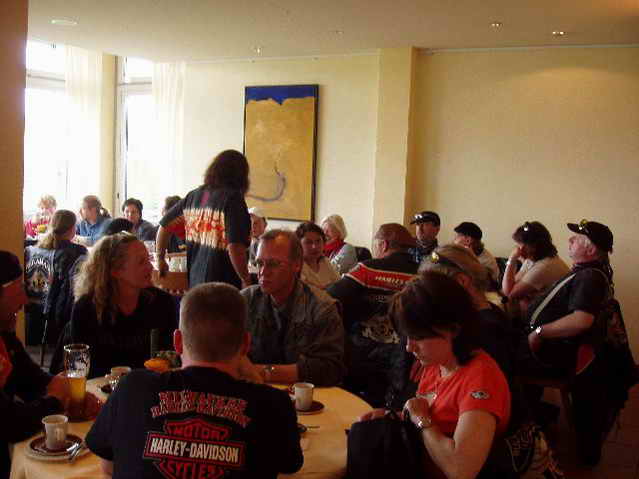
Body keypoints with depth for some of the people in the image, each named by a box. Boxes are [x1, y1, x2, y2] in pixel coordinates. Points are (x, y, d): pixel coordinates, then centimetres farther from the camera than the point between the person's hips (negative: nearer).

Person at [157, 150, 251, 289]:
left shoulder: (193, 195, 8)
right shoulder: (233, 199, -11)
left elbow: (165, 225, 16)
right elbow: (234, 247, -20)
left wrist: (160, 259, 30)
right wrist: (246, 280, -8)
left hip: (194, 283, 6)